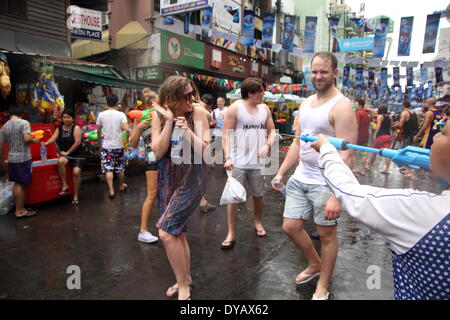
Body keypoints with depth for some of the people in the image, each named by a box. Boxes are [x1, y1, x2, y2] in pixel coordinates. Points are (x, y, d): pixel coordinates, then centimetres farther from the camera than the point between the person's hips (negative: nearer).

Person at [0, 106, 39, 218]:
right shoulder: (24, 122, -7)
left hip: (11, 159, 6)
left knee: (17, 184, 15)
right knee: (21, 184, 0)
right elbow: (27, 138, -22)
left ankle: (19, 208, 24)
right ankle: (19, 211, 6)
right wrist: (34, 140, -1)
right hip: (23, 158, -6)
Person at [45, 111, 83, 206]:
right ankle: (65, 185, -18)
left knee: (76, 172, -18)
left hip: (76, 154, -3)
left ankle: (75, 196, -1)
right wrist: (46, 143, -26)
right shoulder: (59, 128, 9)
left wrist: (67, 152, -14)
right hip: (64, 154, 3)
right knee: (60, 161, -32)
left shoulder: (76, 128, -5)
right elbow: (53, 138, -4)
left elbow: (77, 142, -13)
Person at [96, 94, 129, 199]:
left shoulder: (101, 114, -3)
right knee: (120, 168, 16)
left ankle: (111, 190, -5)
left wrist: (99, 141, 20)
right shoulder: (121, 114, -7)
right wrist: (121, 128, 4)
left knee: (108, 169, 1)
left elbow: (98, 131, 4)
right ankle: (121, 186, 32)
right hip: (118, 145, 0)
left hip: (106, 146, 0)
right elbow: (126, 128, -19)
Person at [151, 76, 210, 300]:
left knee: (167, 232, -12)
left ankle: (183, 287, 8)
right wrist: (169, 121, -17)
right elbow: (159, 152, -10)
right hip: (168, 178, 5)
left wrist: (187, 130, -24)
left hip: (192, 177, -5)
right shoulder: (159, 116, -2)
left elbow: (205, 150, -11)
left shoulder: (198, 113, -10)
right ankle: (185, 277, 37)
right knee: (176, 231, 15)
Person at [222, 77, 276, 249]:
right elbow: (226, 135, -8)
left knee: (258, 195, 16)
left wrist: (267, 145, -7)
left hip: (257, 161, 4)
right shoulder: (235, 108, -6)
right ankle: (231, 234, 11)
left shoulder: (265, 109, 8)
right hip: (238, 162, -4)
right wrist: (228, 157, -19)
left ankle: (258, 223, 40)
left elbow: (272, 130, 14)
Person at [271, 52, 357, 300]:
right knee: (290, 227, 12)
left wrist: (336, 195, -27)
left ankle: (323, 287, 30)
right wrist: (281, 172, 12)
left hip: (326, 183, -7)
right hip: (300, 178, 7)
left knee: (326, 234, 9)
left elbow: (345, 155, -20)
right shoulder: (306, 103, 10)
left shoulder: (341, 107, -14)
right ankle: (315, 264, 39)